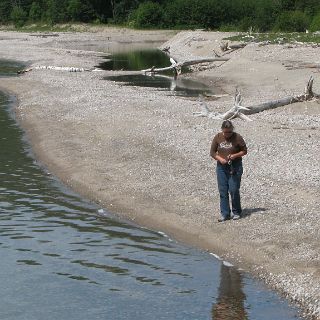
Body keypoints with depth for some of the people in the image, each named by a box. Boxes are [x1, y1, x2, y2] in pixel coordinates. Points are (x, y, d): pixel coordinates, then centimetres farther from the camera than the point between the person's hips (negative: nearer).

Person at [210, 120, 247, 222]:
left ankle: (236, 212, 13)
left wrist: (235, 155, -16)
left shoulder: (237, 137, -7)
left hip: (235, 167, -3)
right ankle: (225, 214, 10)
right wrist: (220, 159, -12)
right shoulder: (218, 137, 0)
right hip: (221, 167, 3)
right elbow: (212, 152, 5)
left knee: (234, 190, -5)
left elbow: (244, 151, 0)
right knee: (223, 191, 3)